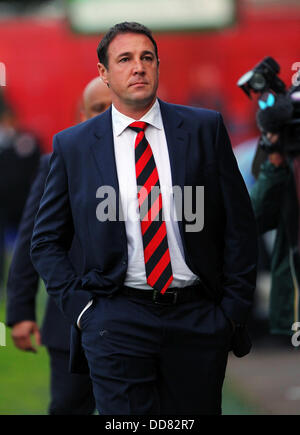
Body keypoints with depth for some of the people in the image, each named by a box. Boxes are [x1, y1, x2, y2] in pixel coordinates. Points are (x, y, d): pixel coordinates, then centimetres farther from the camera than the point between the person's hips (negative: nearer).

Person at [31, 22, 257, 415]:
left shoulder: (205, 129, 5)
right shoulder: (73, 145, 5)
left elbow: (239, 224, 6)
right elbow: (47, 241, 11)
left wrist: (234, 308, 1)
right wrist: (79, 305, -1)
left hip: (198, 319, 1)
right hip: (116, 319, -1)